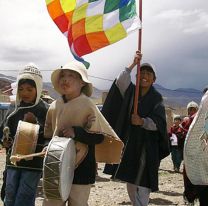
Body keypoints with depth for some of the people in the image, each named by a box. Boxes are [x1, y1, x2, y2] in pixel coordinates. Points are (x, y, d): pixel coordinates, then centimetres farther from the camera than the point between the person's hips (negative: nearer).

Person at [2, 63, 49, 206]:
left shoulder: (44, 110, -7)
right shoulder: (16, 110, 10)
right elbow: (7, 132, 22)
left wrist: (35, 123, -22)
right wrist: (6, 141, 2)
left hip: (33, 163, -6)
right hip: (14, 161, 6)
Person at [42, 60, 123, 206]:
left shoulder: (87, 106, -9)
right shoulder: (55, 106, 4)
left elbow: (99, 137, -11)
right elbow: (48, 134, 18)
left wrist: (77, 132, -22)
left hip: (81, 168, -4)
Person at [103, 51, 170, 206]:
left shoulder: (156, 98, 1)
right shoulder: (130, 90, 7)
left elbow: (159, 123, -10)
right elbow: (120, 81, -14)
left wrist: (142, 122, -28)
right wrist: (134, 64, -24)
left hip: (146, 146, -3)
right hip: (128, 143, 3)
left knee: (142, 185, -10)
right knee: (130, 184, 11)